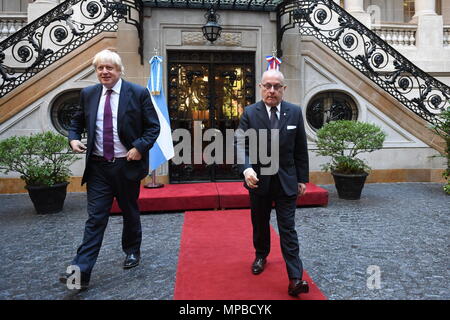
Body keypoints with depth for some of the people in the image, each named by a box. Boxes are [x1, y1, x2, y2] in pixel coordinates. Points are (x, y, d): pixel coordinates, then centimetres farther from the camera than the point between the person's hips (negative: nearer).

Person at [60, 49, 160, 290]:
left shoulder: (138, 93, -5)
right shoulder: (88, 94, 6)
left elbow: (153, 126, -3)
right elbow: (77, 121, 19)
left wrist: (140, 147, -16)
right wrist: (73, 138, 0)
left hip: (127, 165, -2)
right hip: (98, 166, 2)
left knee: (130, 212, 15)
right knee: (95, 218, 0)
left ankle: (132, 251, 38)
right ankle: (81, 271, 3)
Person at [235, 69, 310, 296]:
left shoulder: (295, 112, -1)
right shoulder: (249, 113, -5)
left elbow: (301, 149, 2)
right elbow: (241, 146, -10)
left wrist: (303, 179, 3)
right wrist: (246, 168, -29)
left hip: (286, 180, 0)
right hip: (259, 179, 1)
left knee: (288, 228, -1)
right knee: (260, 223, 18)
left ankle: (295, 278, 3)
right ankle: (261, 256, 43)